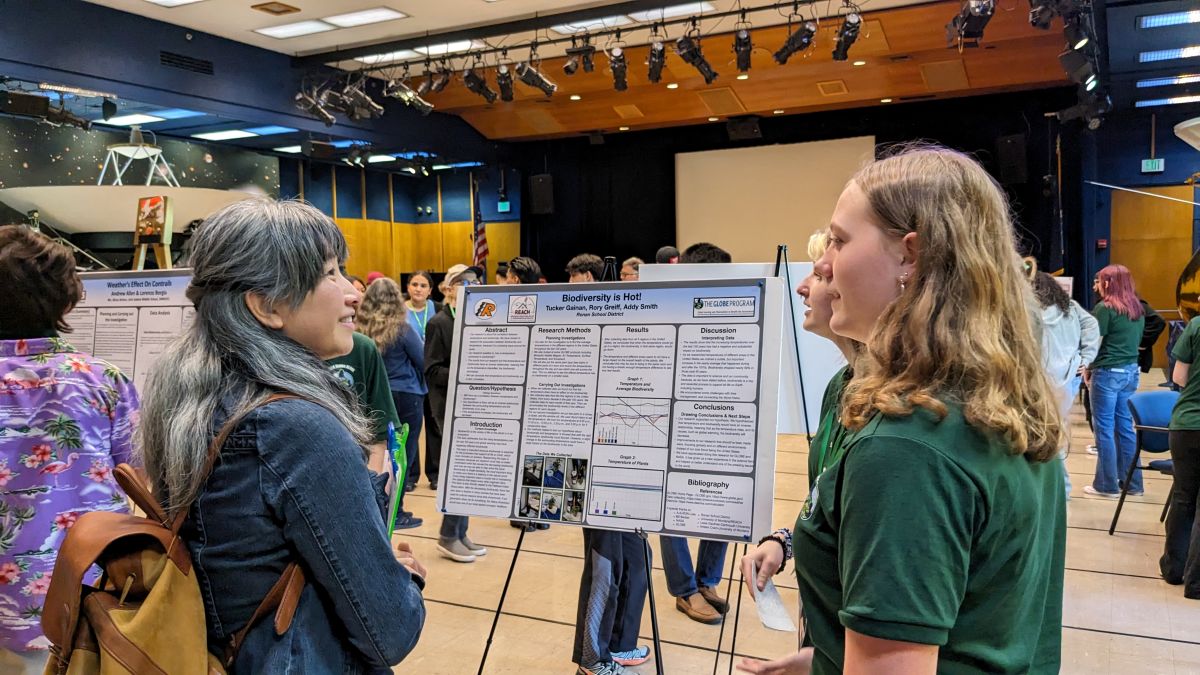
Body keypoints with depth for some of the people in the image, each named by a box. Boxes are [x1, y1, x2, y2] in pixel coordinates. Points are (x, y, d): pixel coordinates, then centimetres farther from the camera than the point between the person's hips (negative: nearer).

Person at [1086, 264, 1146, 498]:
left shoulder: (1104, 308, -13)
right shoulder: (1137, 309, 9)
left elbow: (1094, 343, -11)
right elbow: (1136, 341, 17)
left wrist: (1088, 369, 3)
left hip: (1107, 373, -7)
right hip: (1131, 371, 7)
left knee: (1104, 428, 1)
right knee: (1125, 426, 13)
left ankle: (1107, 485, 6)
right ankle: (1133, 483, 18)